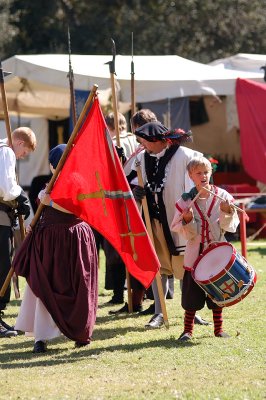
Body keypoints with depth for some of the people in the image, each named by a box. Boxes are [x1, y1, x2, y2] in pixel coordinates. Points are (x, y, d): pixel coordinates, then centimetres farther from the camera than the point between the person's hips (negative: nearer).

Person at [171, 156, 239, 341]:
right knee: (192, 296, 2)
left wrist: (227, 212, -19)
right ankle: (188, 329, 14)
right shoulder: (185, 201, -3)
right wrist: (187, 220, -20)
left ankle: (219, 328, 21)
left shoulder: (223, 196, -1)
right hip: (194, 254, -1)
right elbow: (177, 229, -2)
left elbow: (231, 226, -1)